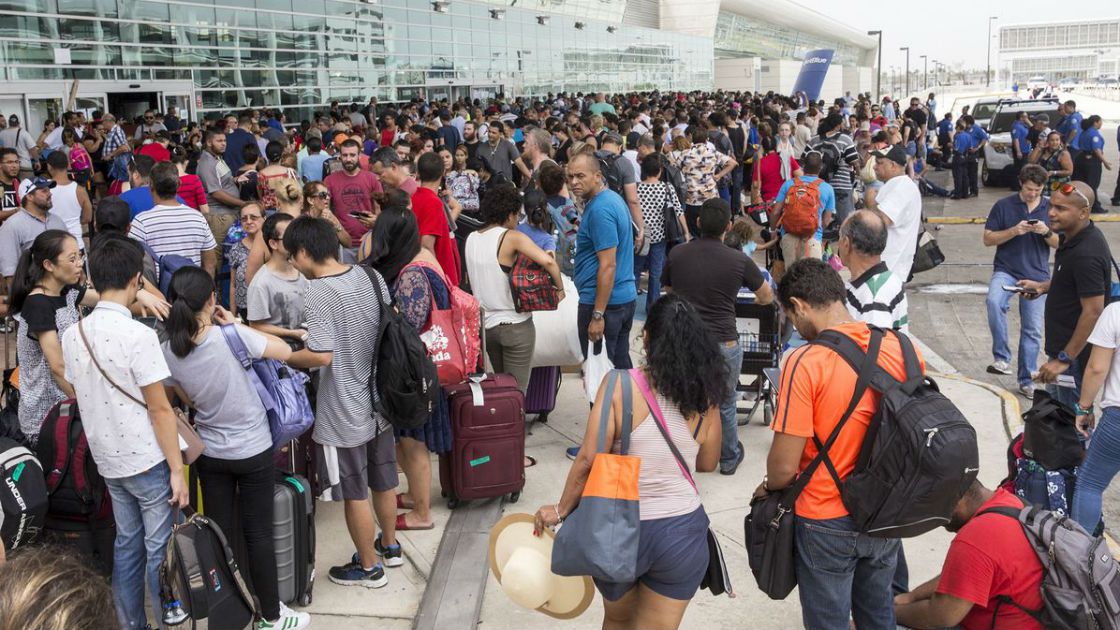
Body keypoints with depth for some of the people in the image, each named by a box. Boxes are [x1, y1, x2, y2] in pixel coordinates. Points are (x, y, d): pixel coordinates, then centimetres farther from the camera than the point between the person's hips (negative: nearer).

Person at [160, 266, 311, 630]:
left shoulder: (168, 352, -8)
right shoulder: (230, 336, -24)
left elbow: (186, 400, 8)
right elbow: (284, 352, -10)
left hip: (209, 453, 4)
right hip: (253, 451, -3)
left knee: (220, 533, 14)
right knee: (258, 533, 7)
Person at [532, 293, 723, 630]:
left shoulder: (620, 385, -15)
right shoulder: (705, 395, -6)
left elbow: (588, 460, -16)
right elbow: (708, 463, 8)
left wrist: (560, 510, -2)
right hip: (683, 533, 1)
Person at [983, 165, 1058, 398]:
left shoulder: (1051, 208, 5)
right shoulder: (1003, 206, 0)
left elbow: (1060, 243, 7)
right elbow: (988, 239, -1)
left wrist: (1046, 232, -14)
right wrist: (1014, 231, -16)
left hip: (1037, 275, 2)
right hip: (1006, 270, -2)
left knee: (1032, 330, 6)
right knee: (994, 301, -33)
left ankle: (1026, 380, 19)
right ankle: (1002, 358, -22)